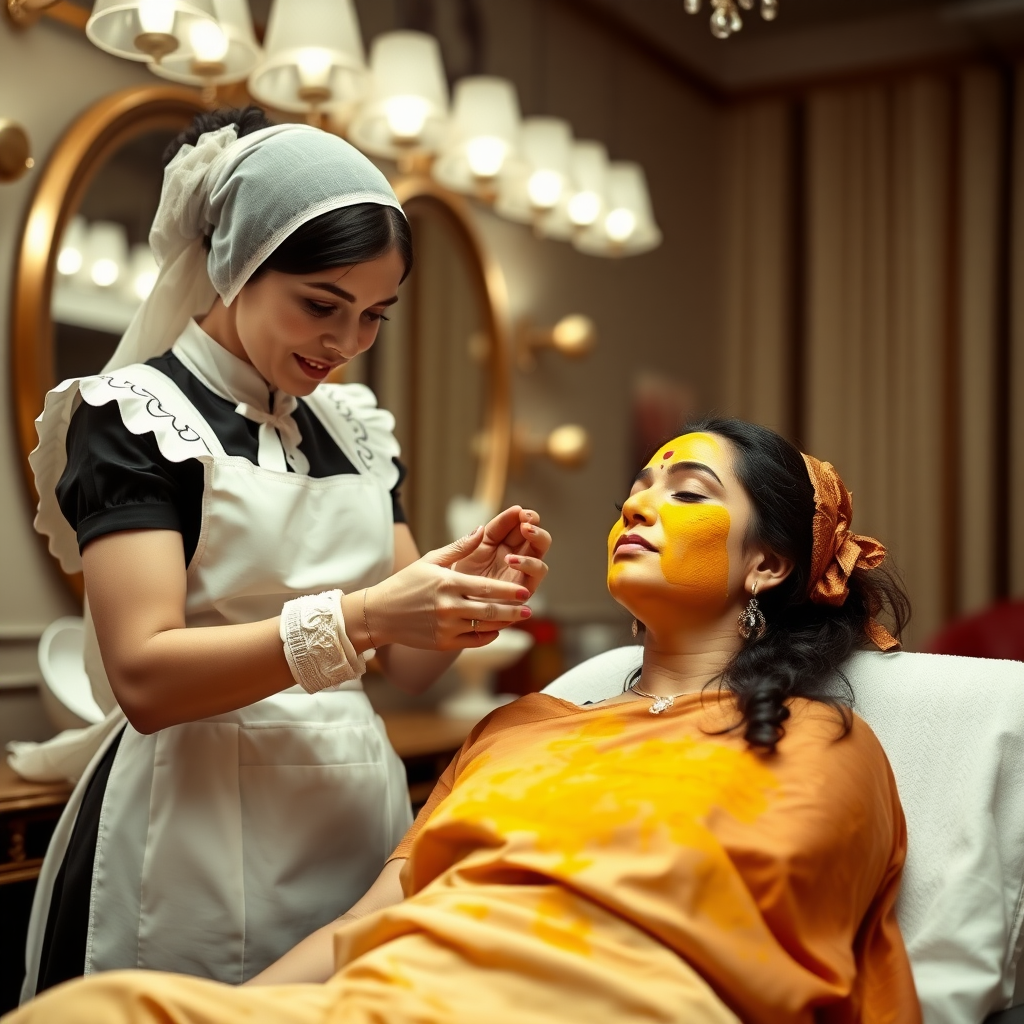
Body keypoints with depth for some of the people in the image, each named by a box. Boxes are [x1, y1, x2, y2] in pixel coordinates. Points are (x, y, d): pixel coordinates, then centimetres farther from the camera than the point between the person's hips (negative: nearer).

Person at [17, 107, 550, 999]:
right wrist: (357, 617, -28)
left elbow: (407, 665, 9)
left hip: (358, 816, 6)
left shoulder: (351, 425, 10)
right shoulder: (136, 414, -7)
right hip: (198, 842, -5)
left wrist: (471, 589, -11)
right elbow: (145, 674, -18)